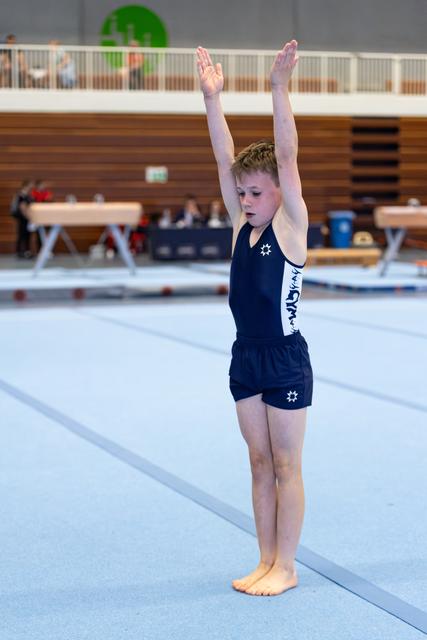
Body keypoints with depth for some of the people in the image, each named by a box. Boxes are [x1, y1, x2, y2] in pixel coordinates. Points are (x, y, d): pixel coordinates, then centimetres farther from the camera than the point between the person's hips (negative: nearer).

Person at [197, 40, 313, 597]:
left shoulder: (290, 226, -10)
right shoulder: (242, 225, 5)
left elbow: (287, 157, -19)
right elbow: (225, 160, 2)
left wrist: (279, 89, -26)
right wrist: (212, 98, -3)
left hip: (286, 361, -6)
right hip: (246, 358, 6)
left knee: (286, 467, 2)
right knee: (260, 464, 12)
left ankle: (285, 566, 11)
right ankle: (267, 561, 21)